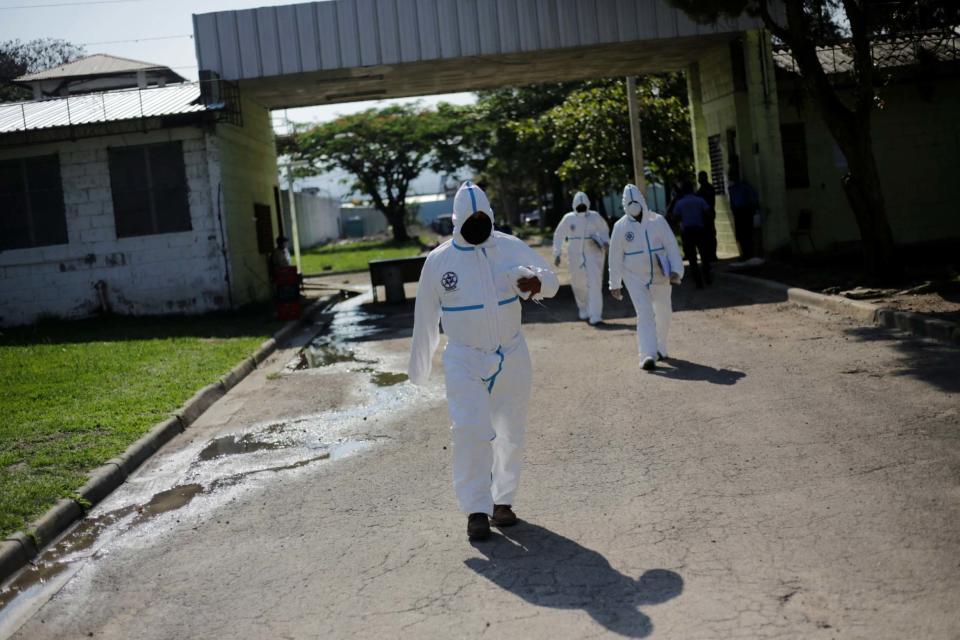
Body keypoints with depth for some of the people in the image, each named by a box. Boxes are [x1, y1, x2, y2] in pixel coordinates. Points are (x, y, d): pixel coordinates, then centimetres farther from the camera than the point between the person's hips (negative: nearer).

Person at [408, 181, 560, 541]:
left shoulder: (509, 247, -4)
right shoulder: (439, 261, -5)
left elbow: (550, 279, -8)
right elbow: (425, 316, 3)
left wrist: (536, 282, -34)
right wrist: (419, 367, 8)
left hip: (511, 356, 2)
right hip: (464, 360, -2)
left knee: (510, 433, 11)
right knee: (471, 433, -12)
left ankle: (502, 501, 27)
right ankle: (476, 511, -3)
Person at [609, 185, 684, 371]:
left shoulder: (658, 221, -3)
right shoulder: (620, 227, -3)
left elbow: (671, 246, -4)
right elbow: (615, 256, 1)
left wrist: (676, 270, -16)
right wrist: (615, 284, 3)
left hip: (660, 277, 2)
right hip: (635, 278, -2)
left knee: (663, 314, 13)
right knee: (644, 313, -15)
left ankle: (660, 348, 34)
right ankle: (648, 355, -20)